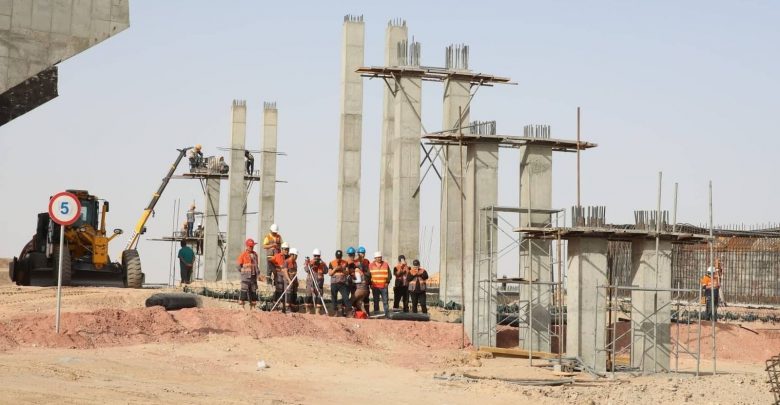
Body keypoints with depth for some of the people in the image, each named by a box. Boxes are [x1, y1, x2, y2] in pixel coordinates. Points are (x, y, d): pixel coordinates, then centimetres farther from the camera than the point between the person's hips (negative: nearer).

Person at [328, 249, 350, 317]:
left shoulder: (345, 263, 7)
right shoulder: (331, 263, 6)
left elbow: (347, 273, 4)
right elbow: (329, 273, 2)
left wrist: (342, 269, -12)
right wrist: (335, 269, -12)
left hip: (342, 283, 0)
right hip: (334, 283, 0)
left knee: (346, 297, -11)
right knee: (334, 298, 1)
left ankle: (343, 310, -1)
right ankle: (335, 312, 9)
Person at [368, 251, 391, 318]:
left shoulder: (385, 264, 7)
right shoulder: (371, 265, 6)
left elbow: (389, 275, 9)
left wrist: (387, 282, -3)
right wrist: (371, 283, -4)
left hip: (384, 286, 0)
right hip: (375, 287, 0)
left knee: (385, 301, -2)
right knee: (376, 302, 4)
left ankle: (387, 315, -1)